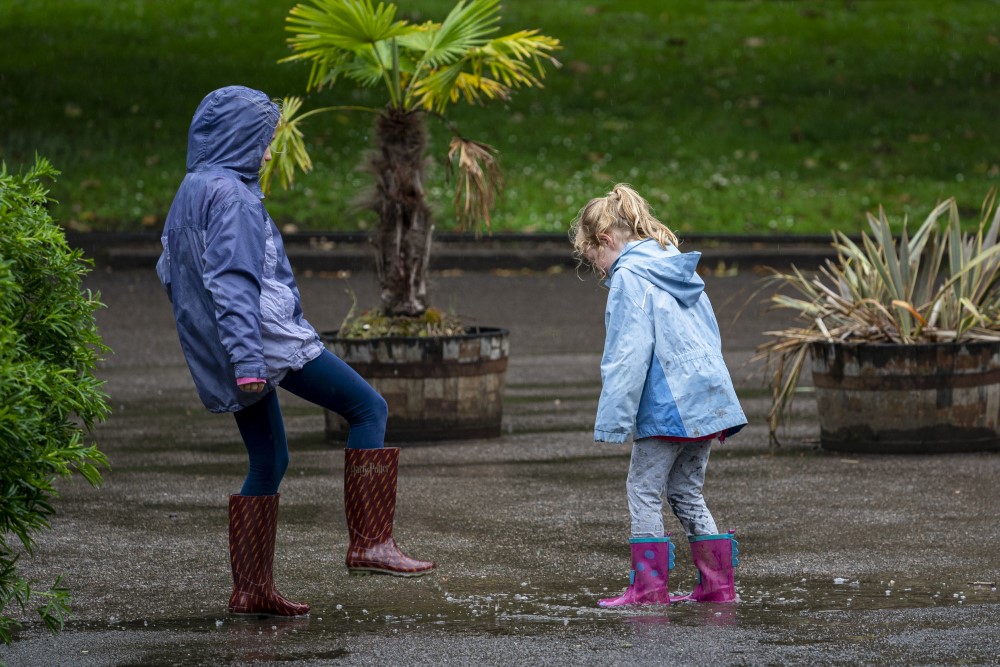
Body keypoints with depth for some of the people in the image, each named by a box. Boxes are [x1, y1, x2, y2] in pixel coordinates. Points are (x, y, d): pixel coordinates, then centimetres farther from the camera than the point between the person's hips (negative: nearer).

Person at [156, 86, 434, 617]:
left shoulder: (189, 192, 16)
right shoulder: (229, 193, -13)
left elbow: (169, 274, 24)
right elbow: (232, 282, -21)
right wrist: (248, 360, -26)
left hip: (240, 354, 10)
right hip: (268, 335, -10)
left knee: (269, 461, 15)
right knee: (369, 407, -6)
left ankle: (251, 589, 14)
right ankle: (370, 543, -13)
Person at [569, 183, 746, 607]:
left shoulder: (629, 277, -10)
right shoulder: (682, 269, 16)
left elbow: (626, 355, -16)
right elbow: (710, 336, 20)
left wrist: (613, 420, -15)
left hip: (667, 405, -8)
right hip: (708, 397, 8)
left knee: (644, 491, 2)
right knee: (686, 492, 16)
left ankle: (649, 587, 2)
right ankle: (717, 584, 14)